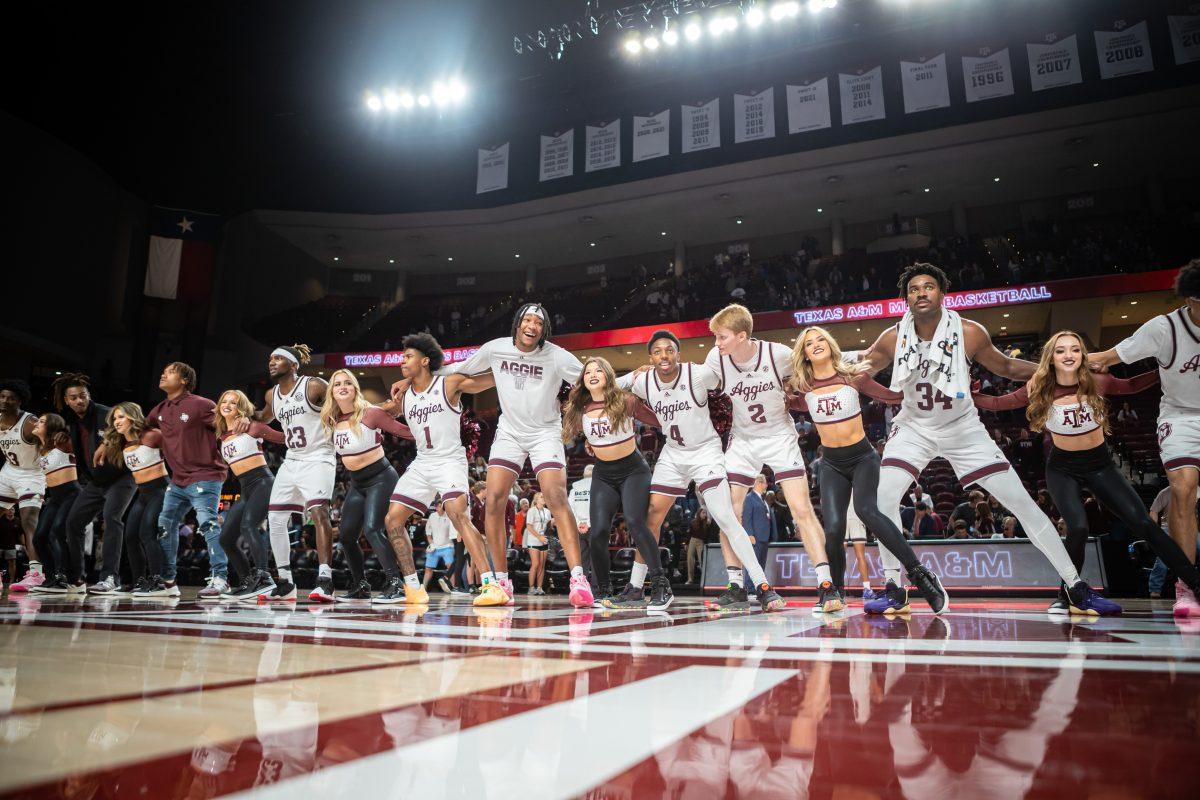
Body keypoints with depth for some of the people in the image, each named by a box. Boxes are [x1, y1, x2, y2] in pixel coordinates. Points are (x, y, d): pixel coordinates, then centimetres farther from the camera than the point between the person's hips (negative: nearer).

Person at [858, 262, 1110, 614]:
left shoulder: (969, 333, -16)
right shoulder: (893, 338, -14)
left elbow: (1006, 367, 1)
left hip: (963, 428, 0)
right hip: (914, 428, 0)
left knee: (1021, 501, -3)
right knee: (883, 498, -19)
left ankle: (1076, 587, 12)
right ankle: (893, 587, -2)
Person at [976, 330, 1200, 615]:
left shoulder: (1098, 383, -11)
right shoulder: (1039, 390, -14)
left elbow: (1132, 386, 7)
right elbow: (998, 403, -8)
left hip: (1100, 465, 2)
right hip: (1063, 469, -2)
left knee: (1143, 524, -6)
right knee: (1078, 528, -21)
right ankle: (1066, 596, -1)